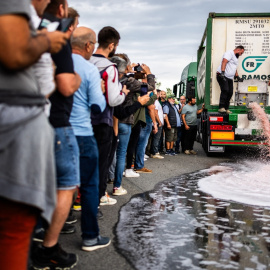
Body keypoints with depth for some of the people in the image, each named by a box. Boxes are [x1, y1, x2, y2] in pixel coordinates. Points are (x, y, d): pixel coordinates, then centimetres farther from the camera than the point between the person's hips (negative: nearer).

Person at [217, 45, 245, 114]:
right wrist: (222, 73, -31)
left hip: (230, 78, 10)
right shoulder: (230, 53, -6)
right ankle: (221, 107, -24)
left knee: (230, 93, 0)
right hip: (222, 76, -10)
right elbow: (224, 62, -20)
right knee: (225, 90, -23)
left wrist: (237, 77, 25)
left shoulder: (235, 58, 26)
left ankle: (226, 108, 4)